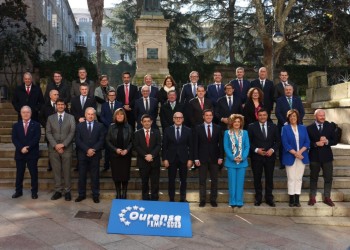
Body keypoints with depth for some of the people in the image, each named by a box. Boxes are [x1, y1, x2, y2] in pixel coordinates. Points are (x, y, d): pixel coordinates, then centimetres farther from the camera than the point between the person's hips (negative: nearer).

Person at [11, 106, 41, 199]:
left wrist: (27, 147, -18)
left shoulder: (36, 125, 3)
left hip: (32, 153, -2)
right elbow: (14, 139, -1)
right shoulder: (16, 125, 10)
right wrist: (21, 148, -16)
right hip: (19, 153, 2)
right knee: (19, 173, 9)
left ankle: (34, 192, 11)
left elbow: (37, 138, -8)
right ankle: (18, 191, 20)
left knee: (33, 173, 3)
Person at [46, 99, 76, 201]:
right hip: (54, 148, 1)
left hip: (67, 148, -1)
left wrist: (63, 144, -12)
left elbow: (72, 132, -2)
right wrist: (55, 145, -10)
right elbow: (48, 133, 3)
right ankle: (58, 191, 12)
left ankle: (67, 191, 10)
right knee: (56, 171, 4)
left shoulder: (71, 117, 6)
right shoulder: (50, 118, 10)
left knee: (67, 170, 1)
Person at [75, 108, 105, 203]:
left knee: (95, 176, 4)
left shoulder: (100, 126, 6)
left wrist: (93, 150, -14)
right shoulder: (79, 126, 7)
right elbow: (78, 140, -2)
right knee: (82, 175, 5)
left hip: (95, 155, -1)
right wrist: (87, 150, -14)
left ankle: (95, 195, 11)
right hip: (83, 154, 1)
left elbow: (101, 140, -1)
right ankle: (81, 194, 15)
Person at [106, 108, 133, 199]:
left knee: (125, 175, 1)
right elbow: (108, 141, 0)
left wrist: (127, 150, -14)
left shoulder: (128, 127, -1)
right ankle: (118, 194, 18)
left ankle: (124, 194, 14)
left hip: (126, 155, -1)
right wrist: (115, 149, -12)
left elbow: (132, 141, 0)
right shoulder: (111, 127, 1)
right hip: (115, 155, 1)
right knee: (116, 175, 4)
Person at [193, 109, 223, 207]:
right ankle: (202, 200, 11)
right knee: (202, 180, 3)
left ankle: (213, 200, 15)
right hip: (202, 158, -1)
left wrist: (220, 157, -2)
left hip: (214, 158, 1)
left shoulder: (218, 128, 5)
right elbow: (195, 144, -1)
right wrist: (196, 158, -7)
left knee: (214, 180, 6)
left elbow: (220, 143, 5)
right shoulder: (198, 128, 1)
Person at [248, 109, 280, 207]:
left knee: (269, 178, 7)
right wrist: (256, 149, -13)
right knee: (257, 178, 5)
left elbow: (278, 140, 7)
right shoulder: (252, 127, 0)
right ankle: (258, 198, 17)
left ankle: (269, 198, 18)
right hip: (256, 156, -1)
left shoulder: (273, 126, 6)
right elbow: (249, 141, -1)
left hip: (270, 156, 1)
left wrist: (272, 149, -8)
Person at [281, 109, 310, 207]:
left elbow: (307, 142, 3)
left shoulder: (303, 128, 8)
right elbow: (285, 144, -7)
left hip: (301, 157, 3)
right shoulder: (285, 128, 0)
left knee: (299, 178, 5)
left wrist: (300, 152, -12)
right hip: (290, 157, -3)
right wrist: (295, 153, -15)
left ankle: (297, 199, 10)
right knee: (291, 178, 1)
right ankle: (291, 200, 7)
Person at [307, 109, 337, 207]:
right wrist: (316, 144, -20)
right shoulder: (309, 128, -3)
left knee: (328, 178, 6)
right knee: (313, 178, 10)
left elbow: (334, 141, 1)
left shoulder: (330, 126, 2)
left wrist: (327, 141, -18)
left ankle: (327, 197, 19)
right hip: (314, 156, -1)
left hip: (327, 156, 2)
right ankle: (312, 197, 20)